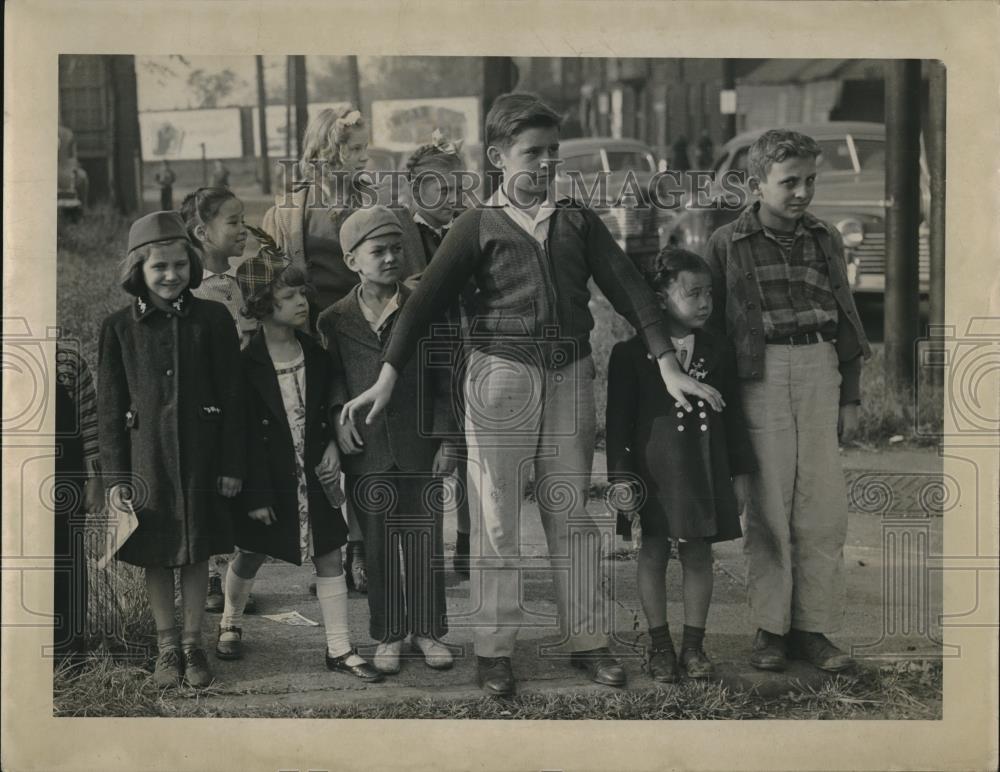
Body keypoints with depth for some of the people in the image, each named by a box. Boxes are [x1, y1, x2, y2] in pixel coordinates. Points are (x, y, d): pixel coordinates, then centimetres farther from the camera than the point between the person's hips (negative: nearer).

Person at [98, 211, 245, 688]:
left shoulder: (213, 320, -2)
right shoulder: (119, 327, -1)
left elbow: (231, 397, 0)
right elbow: (110, 406, 2)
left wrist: (231, 465, -2)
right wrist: (114, 475, -2)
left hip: (200, 456, 0)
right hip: (146, 456, 0)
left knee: (197, 552, 9)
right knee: (156, 556, 9)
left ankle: (193, 644, 22)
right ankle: (166, 646, 23)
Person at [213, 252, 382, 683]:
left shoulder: (315, 352, 0)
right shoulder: (247, 362, -13)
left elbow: (329, 409, 11)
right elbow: (247, 434, -13)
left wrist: (331, 446, -7)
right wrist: (256, 495, -14)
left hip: (313, 473, 4)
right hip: (268, 476, -4)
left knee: (329, 554, 2)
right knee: (252, 554, 13)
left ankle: (339, 649, 8)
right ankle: (230, 624, 39)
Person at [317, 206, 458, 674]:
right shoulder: (334, 321, 3)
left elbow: (445, 381, 3)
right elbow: (330, 378, 12)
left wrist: (446, 440, -1)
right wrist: (338, 415, -6)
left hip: (418, 450, 0)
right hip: (366, 453, 1)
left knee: (424, 543, 5)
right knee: (377, 547, 6)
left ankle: (427, 630, 18)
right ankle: (388, 634, 17)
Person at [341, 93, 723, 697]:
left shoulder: (578, 221, 9)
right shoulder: (480, 226, 1)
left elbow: (629, 289, 5)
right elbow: (427, 300, -5)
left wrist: (669, 368, -5)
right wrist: (387, 380, -15)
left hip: (571, 377, 3)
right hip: (501, 375, -2)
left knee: (573, 516, 9)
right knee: (497, 521, 1)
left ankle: (588, 641, 18)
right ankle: (495, 651, 11)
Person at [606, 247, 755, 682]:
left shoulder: (718, 353, 6)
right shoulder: (631, 354, -5)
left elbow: (732, 416, 10)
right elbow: (618, 419, -4)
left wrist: (739, 473, 8)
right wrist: (621, 477, -9)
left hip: (705, 470, 3)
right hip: (654, 471, -3)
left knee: (699, 555, 6)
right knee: (654, 554, 4)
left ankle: (694, 644, 16)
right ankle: (659, 644, 16)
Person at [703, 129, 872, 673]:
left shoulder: (826, 240, 12)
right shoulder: (727, 245, 2)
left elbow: (845, 321, 17)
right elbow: (711, 324, 5)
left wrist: (850, 397, 14)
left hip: (820, 369, 3)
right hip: (761, 374, -3)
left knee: (824, 507, -1)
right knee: (769, 508, -1)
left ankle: (812, 628, 8)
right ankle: (770, 629, 9)